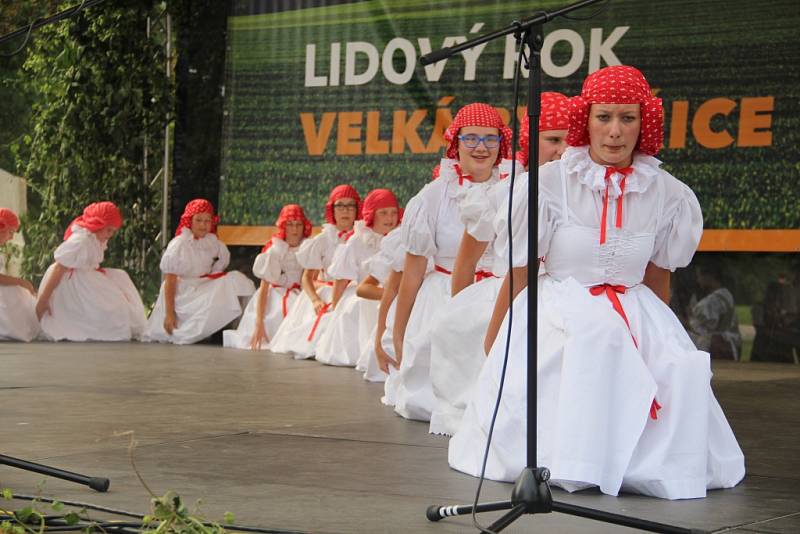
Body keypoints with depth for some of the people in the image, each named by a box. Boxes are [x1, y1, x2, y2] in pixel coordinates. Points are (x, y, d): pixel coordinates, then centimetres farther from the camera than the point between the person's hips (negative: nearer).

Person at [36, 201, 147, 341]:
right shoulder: (81, 240, -25)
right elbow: (58, 269, -25)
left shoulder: (97, 239, 4)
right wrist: (42, 300, -24)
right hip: (70, 285, -10)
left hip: (86, 280, 10)